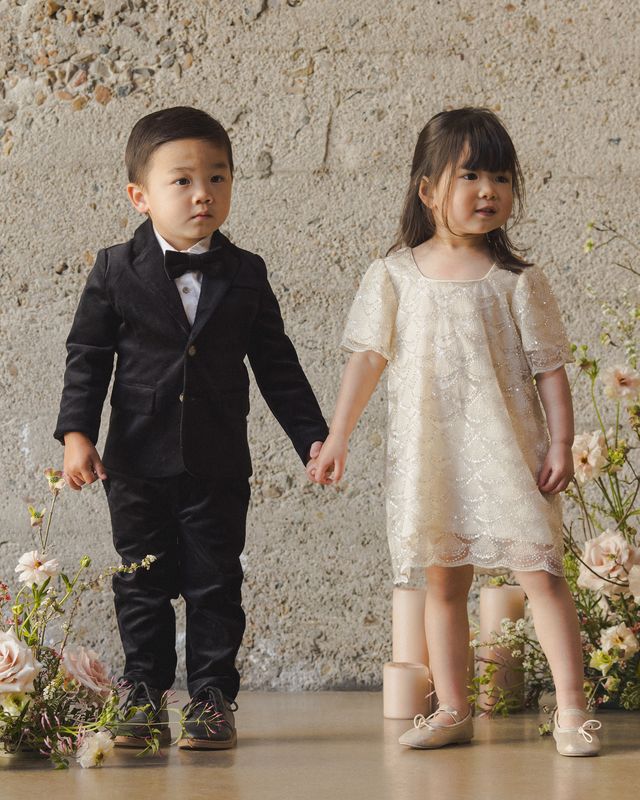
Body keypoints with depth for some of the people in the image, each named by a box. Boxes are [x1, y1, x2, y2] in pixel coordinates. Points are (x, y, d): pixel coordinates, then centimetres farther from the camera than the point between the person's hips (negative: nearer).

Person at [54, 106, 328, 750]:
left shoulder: (245, 276, 2)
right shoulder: (115, 272, -2)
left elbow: (276, 364, 7)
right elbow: (87, 357, 0)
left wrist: (313, 436, 5)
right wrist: (76, 433, -9)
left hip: (219, 464, 1)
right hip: (138, 461, 0)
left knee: (215, 583, 4)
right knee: (142, 584, 7)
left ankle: (213, 698, 12)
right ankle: (145, 697, 16)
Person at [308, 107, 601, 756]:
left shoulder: (518, 282, -1)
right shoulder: (394, 276, 3)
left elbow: (549, 368, 0)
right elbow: (367, 357, 5)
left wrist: (561, 444, -7)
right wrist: (336, 437, 3)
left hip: (507, 451, -2)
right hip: (429, 455, 2)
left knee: (540, 571, -7)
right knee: (443, 580, 9)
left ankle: (571, 709, -2)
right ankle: (452, 710, 18)